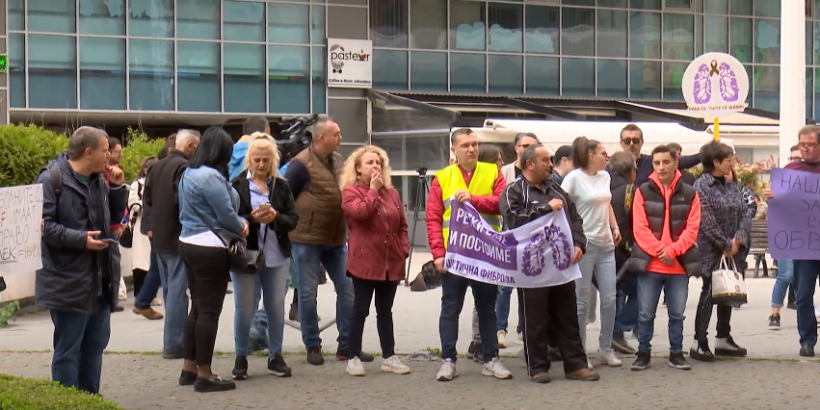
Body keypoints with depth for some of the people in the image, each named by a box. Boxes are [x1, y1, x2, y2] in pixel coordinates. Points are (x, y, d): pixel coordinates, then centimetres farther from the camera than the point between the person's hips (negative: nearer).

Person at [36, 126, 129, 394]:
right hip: (69, 281, -8)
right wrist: (80, 239, -23)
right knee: (68, 350, -1)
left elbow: (114, 219, 18)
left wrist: (118, 188, 4)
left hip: (101, 279, 8)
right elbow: (43, 224, -18)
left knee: (95, 344, 15)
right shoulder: (52, 179, -12)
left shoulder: (99, 180, 13)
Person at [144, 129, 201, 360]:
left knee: (169, 289, 16)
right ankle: (173, 345, -3)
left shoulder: (158, 166, 11)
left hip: (159, 237, 9)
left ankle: (174, 339, 24)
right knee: (177, 291, -5)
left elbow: (146, 197, 15)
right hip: (177, 237, -9)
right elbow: (183, 200, -24)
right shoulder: (184, 167, -16)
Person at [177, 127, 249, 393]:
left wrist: (240, 221, 0)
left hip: (189, 243, 10)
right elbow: (226, 215, -17)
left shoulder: (189, 173, 12)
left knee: (197, 308, 17)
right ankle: (204, 375, 3)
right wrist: (241, 228, 4)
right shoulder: (211, 177, -19)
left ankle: (189, 369, 22)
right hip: (209, 249, -10)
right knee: (209, 311, -3)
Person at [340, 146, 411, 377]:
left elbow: (402, 225, 15)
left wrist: (404, 249, 3)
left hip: (391, 263, 5)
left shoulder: (392, 193, 13)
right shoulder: (350, 191, -2)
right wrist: (373, 190, -11)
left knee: (385, 311, 13)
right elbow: (361, 212, -22)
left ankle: (389, 357, 19)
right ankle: (354, 358, 9)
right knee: (360, 310, 1)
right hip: (365, 262, -5)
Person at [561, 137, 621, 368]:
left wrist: (615, 227, 13)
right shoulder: (573, 178, -9)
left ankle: (606, 349, 19)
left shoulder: (605, 176, 12)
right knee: (582, 301, -1)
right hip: (584, 245, -6)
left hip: (606, 245, 7)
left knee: (610, 298, 6)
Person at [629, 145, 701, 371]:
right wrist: (660, 251, -13)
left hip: (680, 265, 1)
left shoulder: (689, 194, 4)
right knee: (646, 314, 4)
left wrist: (672, 250, -13)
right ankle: (643, 353, 16)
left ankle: (676, 353, 22)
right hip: (649, 263, -1)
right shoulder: (643, 191, 1)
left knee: (677, 314, 10)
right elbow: (640, 228, -4)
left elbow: (692, 229, -1)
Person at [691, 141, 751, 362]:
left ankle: (723, 339, 24)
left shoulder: (732, 186, 11)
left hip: (732, 252, 7)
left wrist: (738, 239, -9)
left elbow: (745, 214, 7)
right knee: (709, 294, -5)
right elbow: (707, 222, -18)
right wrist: (726, 246, -15)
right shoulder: (701, 186, -12)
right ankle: (699, 343, 1)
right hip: (711, 253, -7)